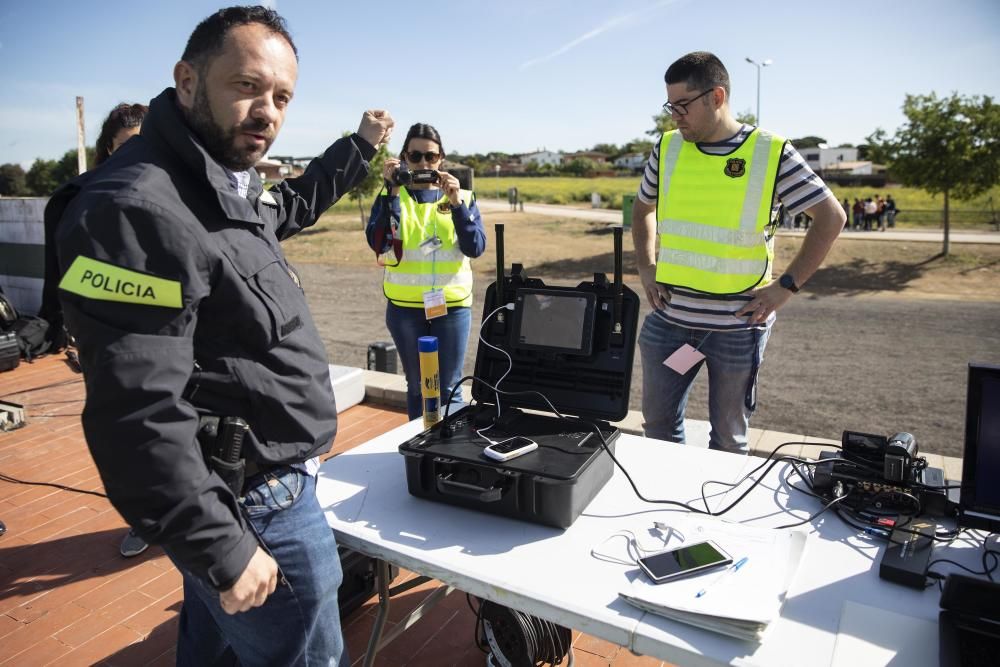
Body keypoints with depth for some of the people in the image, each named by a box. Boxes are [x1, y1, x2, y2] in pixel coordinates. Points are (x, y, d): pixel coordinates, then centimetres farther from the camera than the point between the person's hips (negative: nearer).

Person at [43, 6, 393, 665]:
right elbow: (136, 416, -28)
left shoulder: (230, 182, 6)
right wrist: (221, 549, -23)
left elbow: (292, 205, 31)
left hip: (253, 486, 9)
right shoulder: (136, 212, -25)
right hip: (253, 508, -9)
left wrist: (359, 146, 34)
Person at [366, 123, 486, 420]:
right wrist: (392, 190, -17)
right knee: (417, 386, 12)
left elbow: (475, 248, -8)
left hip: (452, 305, 0)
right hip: (405, 307, 1)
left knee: (448, 389, 4)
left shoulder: (462, 196, 5)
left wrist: (456, 203, -18)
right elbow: (378, 243, -13)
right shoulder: (392, 196, 4)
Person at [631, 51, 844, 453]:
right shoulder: (667, 149, 4)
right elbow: (643, 209, 19)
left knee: (728, 436, 13)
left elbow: (830, 217, -3)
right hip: (669, 319, 4)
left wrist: (786, 287, -9)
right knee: (658, 424, 14)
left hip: (737, 327, -3)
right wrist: (646, 267, 7)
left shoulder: (772, 153, -7)